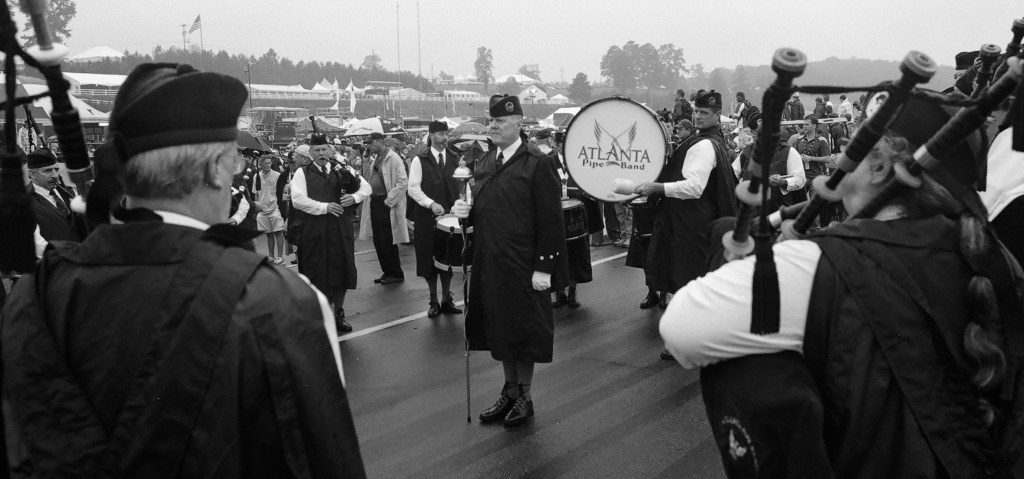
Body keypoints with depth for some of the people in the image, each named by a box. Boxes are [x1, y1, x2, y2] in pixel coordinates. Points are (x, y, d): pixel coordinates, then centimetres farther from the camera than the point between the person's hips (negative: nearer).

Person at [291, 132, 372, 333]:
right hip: (315, 232, -3)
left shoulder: (343, 171, 9)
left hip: (341, 230, 3)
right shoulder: (302, 173, 1)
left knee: (342, 271, 8)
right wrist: (325, 207, -17)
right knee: (317, 273, 2)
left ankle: (338, 313, 23)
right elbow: (298, 200, -11)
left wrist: (354, 196, -10)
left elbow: (366, 187, 11)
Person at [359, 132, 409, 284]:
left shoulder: (393, 159, -13)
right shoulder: (376, 159, 13)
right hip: (375, 202, 8)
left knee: (387, 242, -3)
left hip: (386, 205, -8)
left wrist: (389, 200, -17)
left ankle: (396, 274, 9)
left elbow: (403, 182, -19)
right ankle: (387, 272, 24)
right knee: (378, 241, 12)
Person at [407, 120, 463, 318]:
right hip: (426, 218, -2)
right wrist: (431, 204, -19)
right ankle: (433, 300, 16)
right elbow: (413, 188, -8)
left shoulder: (454, 158, 8)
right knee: (429, 258, 5)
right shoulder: (419, 160, -3)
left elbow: (462, 183, 7)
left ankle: (447, 299, 18)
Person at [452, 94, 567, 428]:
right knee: (498, 328, 15)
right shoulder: (484, 164, 10)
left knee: (524, 329, 6)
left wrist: (544, 267, -18)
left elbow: (550, 221, -15)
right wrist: (464, 211, -2)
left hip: (523, 265, -7)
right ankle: (510, 391, 31)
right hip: (489, 262, 7)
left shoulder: (537, 165, -12)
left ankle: (524, 396, 22)